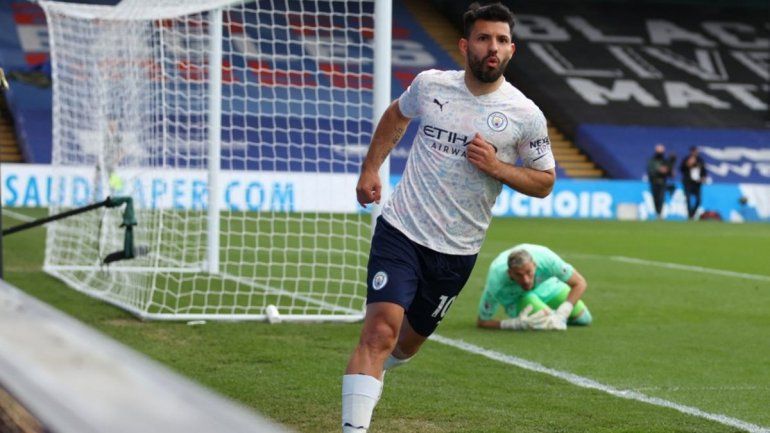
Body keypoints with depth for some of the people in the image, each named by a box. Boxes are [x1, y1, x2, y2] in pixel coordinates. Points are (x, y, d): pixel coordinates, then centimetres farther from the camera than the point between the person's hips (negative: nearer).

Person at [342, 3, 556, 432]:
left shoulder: (526, 115, -6)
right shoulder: (430, 85, -2)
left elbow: (544, 182, 3)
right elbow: (396, 115, 21)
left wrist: (497, 166, -15)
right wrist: (371, 168, 15)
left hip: (457, 251, 1)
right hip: (400, 231, -1)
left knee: (409, 341, 17)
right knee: (380, 331, -19)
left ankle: (373, 375, 52)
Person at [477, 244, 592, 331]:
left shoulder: (546, 259, -41)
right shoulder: (496, 283, -43)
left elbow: (580, 283, -28)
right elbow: (482, 322, -30)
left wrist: (561, 314, -37)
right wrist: (516, 324, -43)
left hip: (546, 285, 2)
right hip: (515, 298, -1)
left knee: (584, 319, -1)